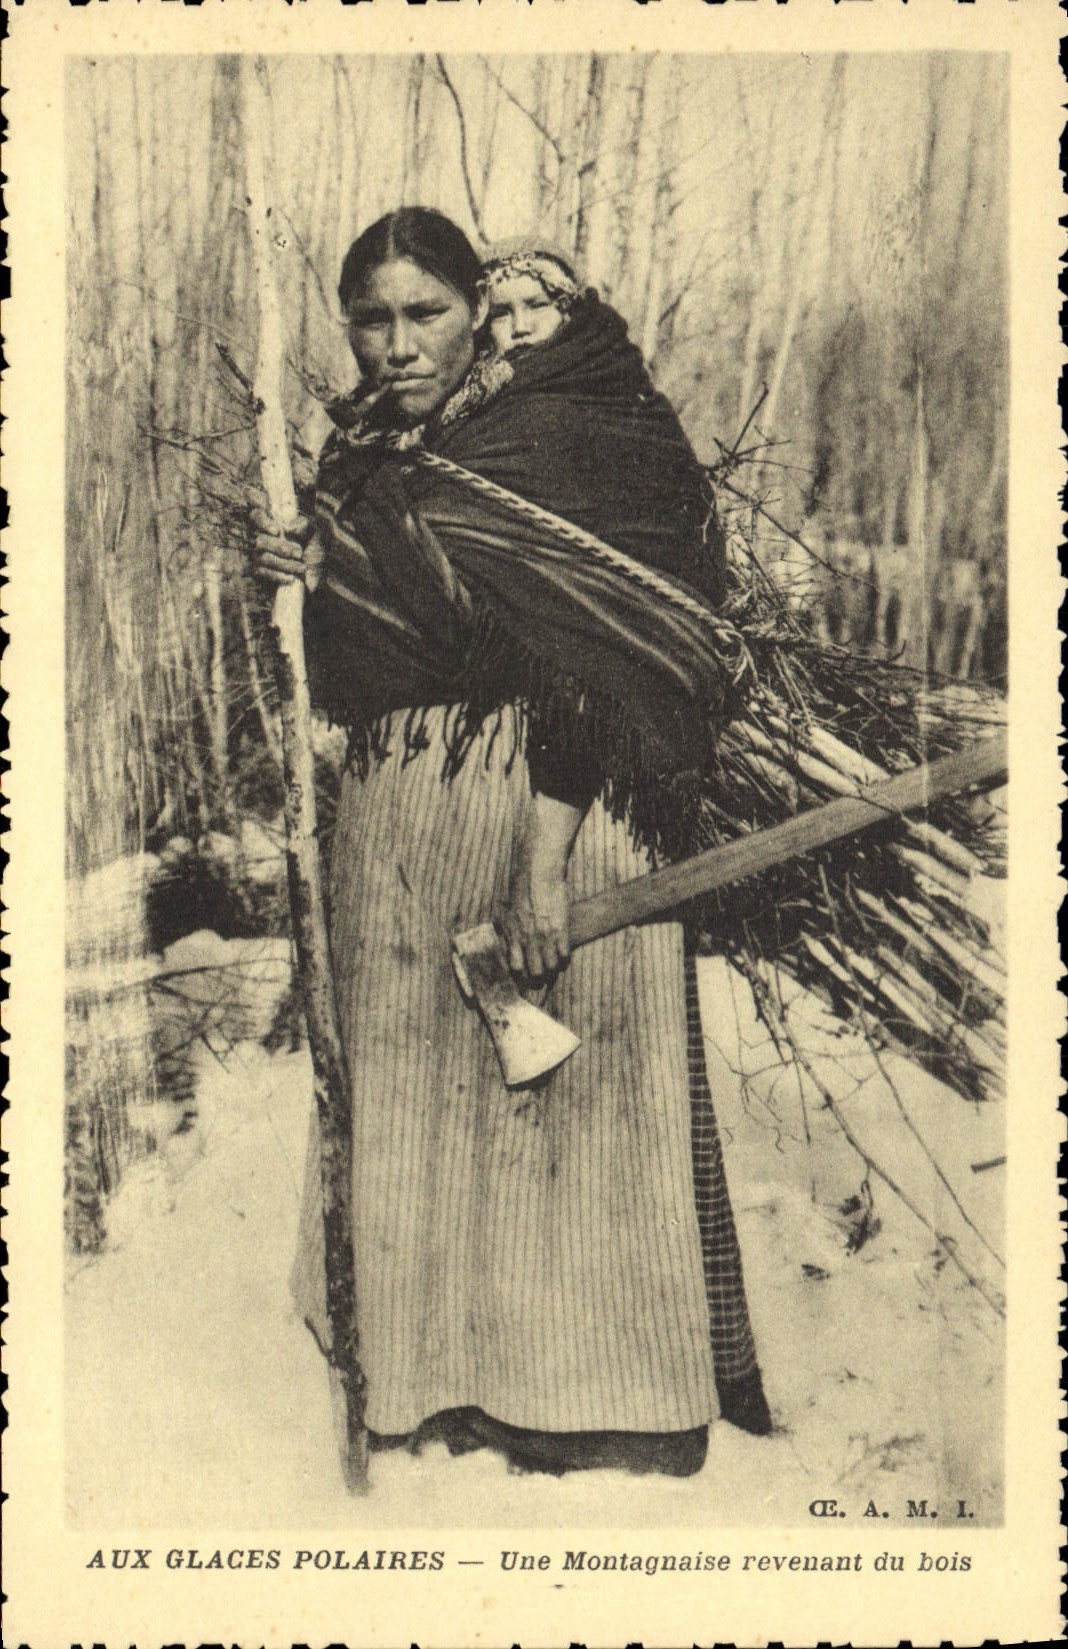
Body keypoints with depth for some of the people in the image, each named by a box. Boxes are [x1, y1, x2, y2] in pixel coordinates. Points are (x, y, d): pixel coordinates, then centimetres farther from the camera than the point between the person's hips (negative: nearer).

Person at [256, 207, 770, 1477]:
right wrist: (318, 578, 5)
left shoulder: (553, 440, -10)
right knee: (408, 1082, 14)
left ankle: (582, 1383, 21)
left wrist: (546, 860, -24)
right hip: (393, 814, 8)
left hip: (542, 804, -7)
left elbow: (585, 663, -19)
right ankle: (436, 1366, 31)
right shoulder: (367, 449, 12)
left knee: (551, 1093, 3)